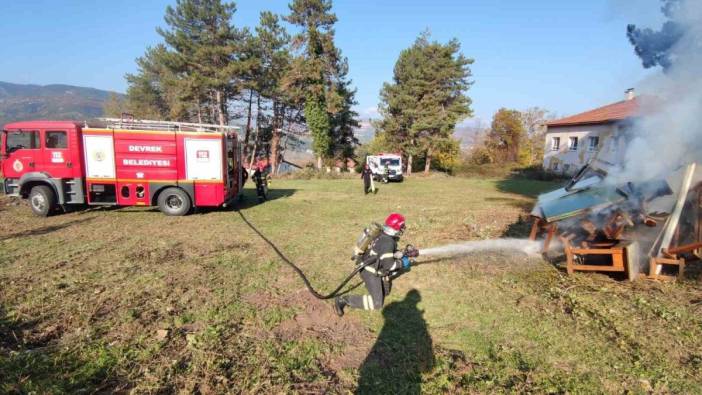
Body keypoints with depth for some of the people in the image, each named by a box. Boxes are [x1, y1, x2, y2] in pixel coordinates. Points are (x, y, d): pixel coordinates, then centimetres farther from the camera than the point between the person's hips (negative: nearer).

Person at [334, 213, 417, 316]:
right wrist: (402, 263, -14)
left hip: (376, 269, 10)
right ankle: (343, 300, -10)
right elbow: (388, 264, -28)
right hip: (370, 272, -10)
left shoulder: (385, 236, 3)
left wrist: (408, 254, 10)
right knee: (377, 304, -12)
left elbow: (392, 254, 17)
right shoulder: (388, 242, -25)